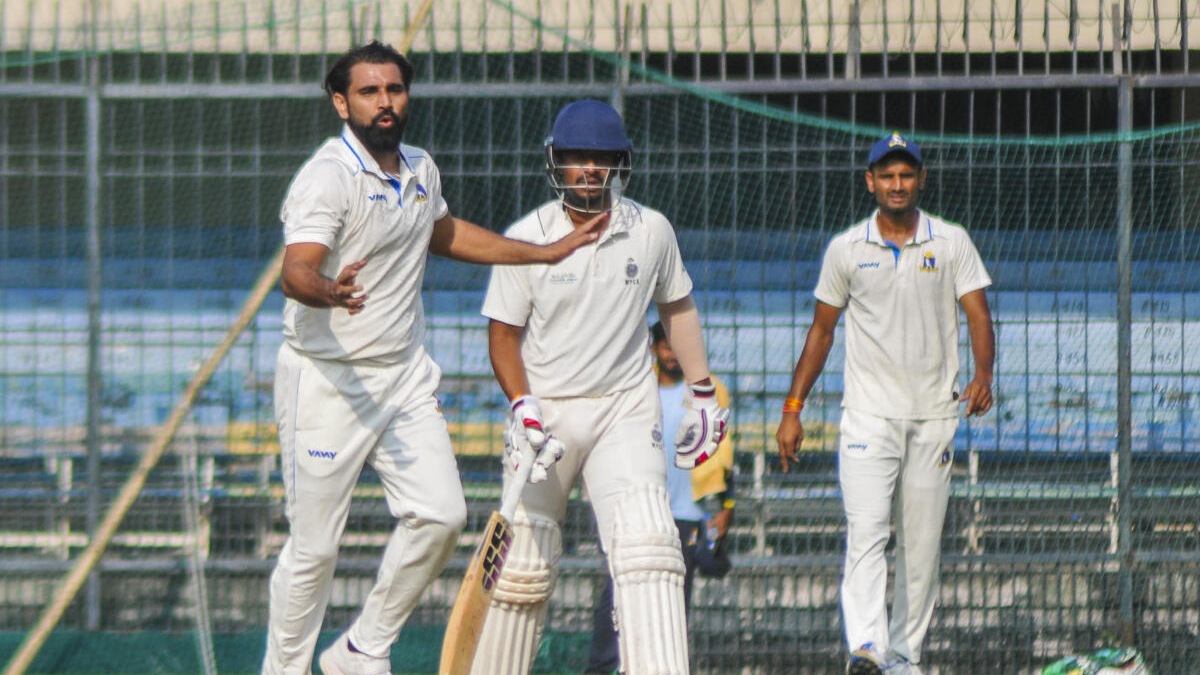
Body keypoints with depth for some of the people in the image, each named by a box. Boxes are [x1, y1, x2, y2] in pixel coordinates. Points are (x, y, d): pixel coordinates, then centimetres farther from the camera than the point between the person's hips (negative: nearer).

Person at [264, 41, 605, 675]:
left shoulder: (420, 170, 9)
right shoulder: (326, 177, -16)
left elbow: (444, 233, 30)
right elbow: (296, 270, -31)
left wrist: (550, 252, 29)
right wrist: (330, 292, -54)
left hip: (405, 374, 7)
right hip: (326, 381, -7)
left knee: (440, 514, -5)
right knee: (314, 546, -4)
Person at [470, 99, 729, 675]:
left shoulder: (651, 231, 1)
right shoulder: (527, 237, -5)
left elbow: (677, 308, 16)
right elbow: (503, 335, -1)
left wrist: (702, 394, 16)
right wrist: (523, 410, -15)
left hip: (626, 412, 0)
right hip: (545, 410, 0)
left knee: (646, 542, -19)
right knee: (525, 562, 3)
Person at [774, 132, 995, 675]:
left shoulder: (952, 243, 5)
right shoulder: (846, 250, 6)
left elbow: (978, 316, -2)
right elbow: (822, 330, 12)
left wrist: (982, 376, -21)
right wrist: (793, 409, 7)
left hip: (934, 417, 1)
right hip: (868, 414, -1)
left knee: (921, 544, 4)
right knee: (866, 530, -17)